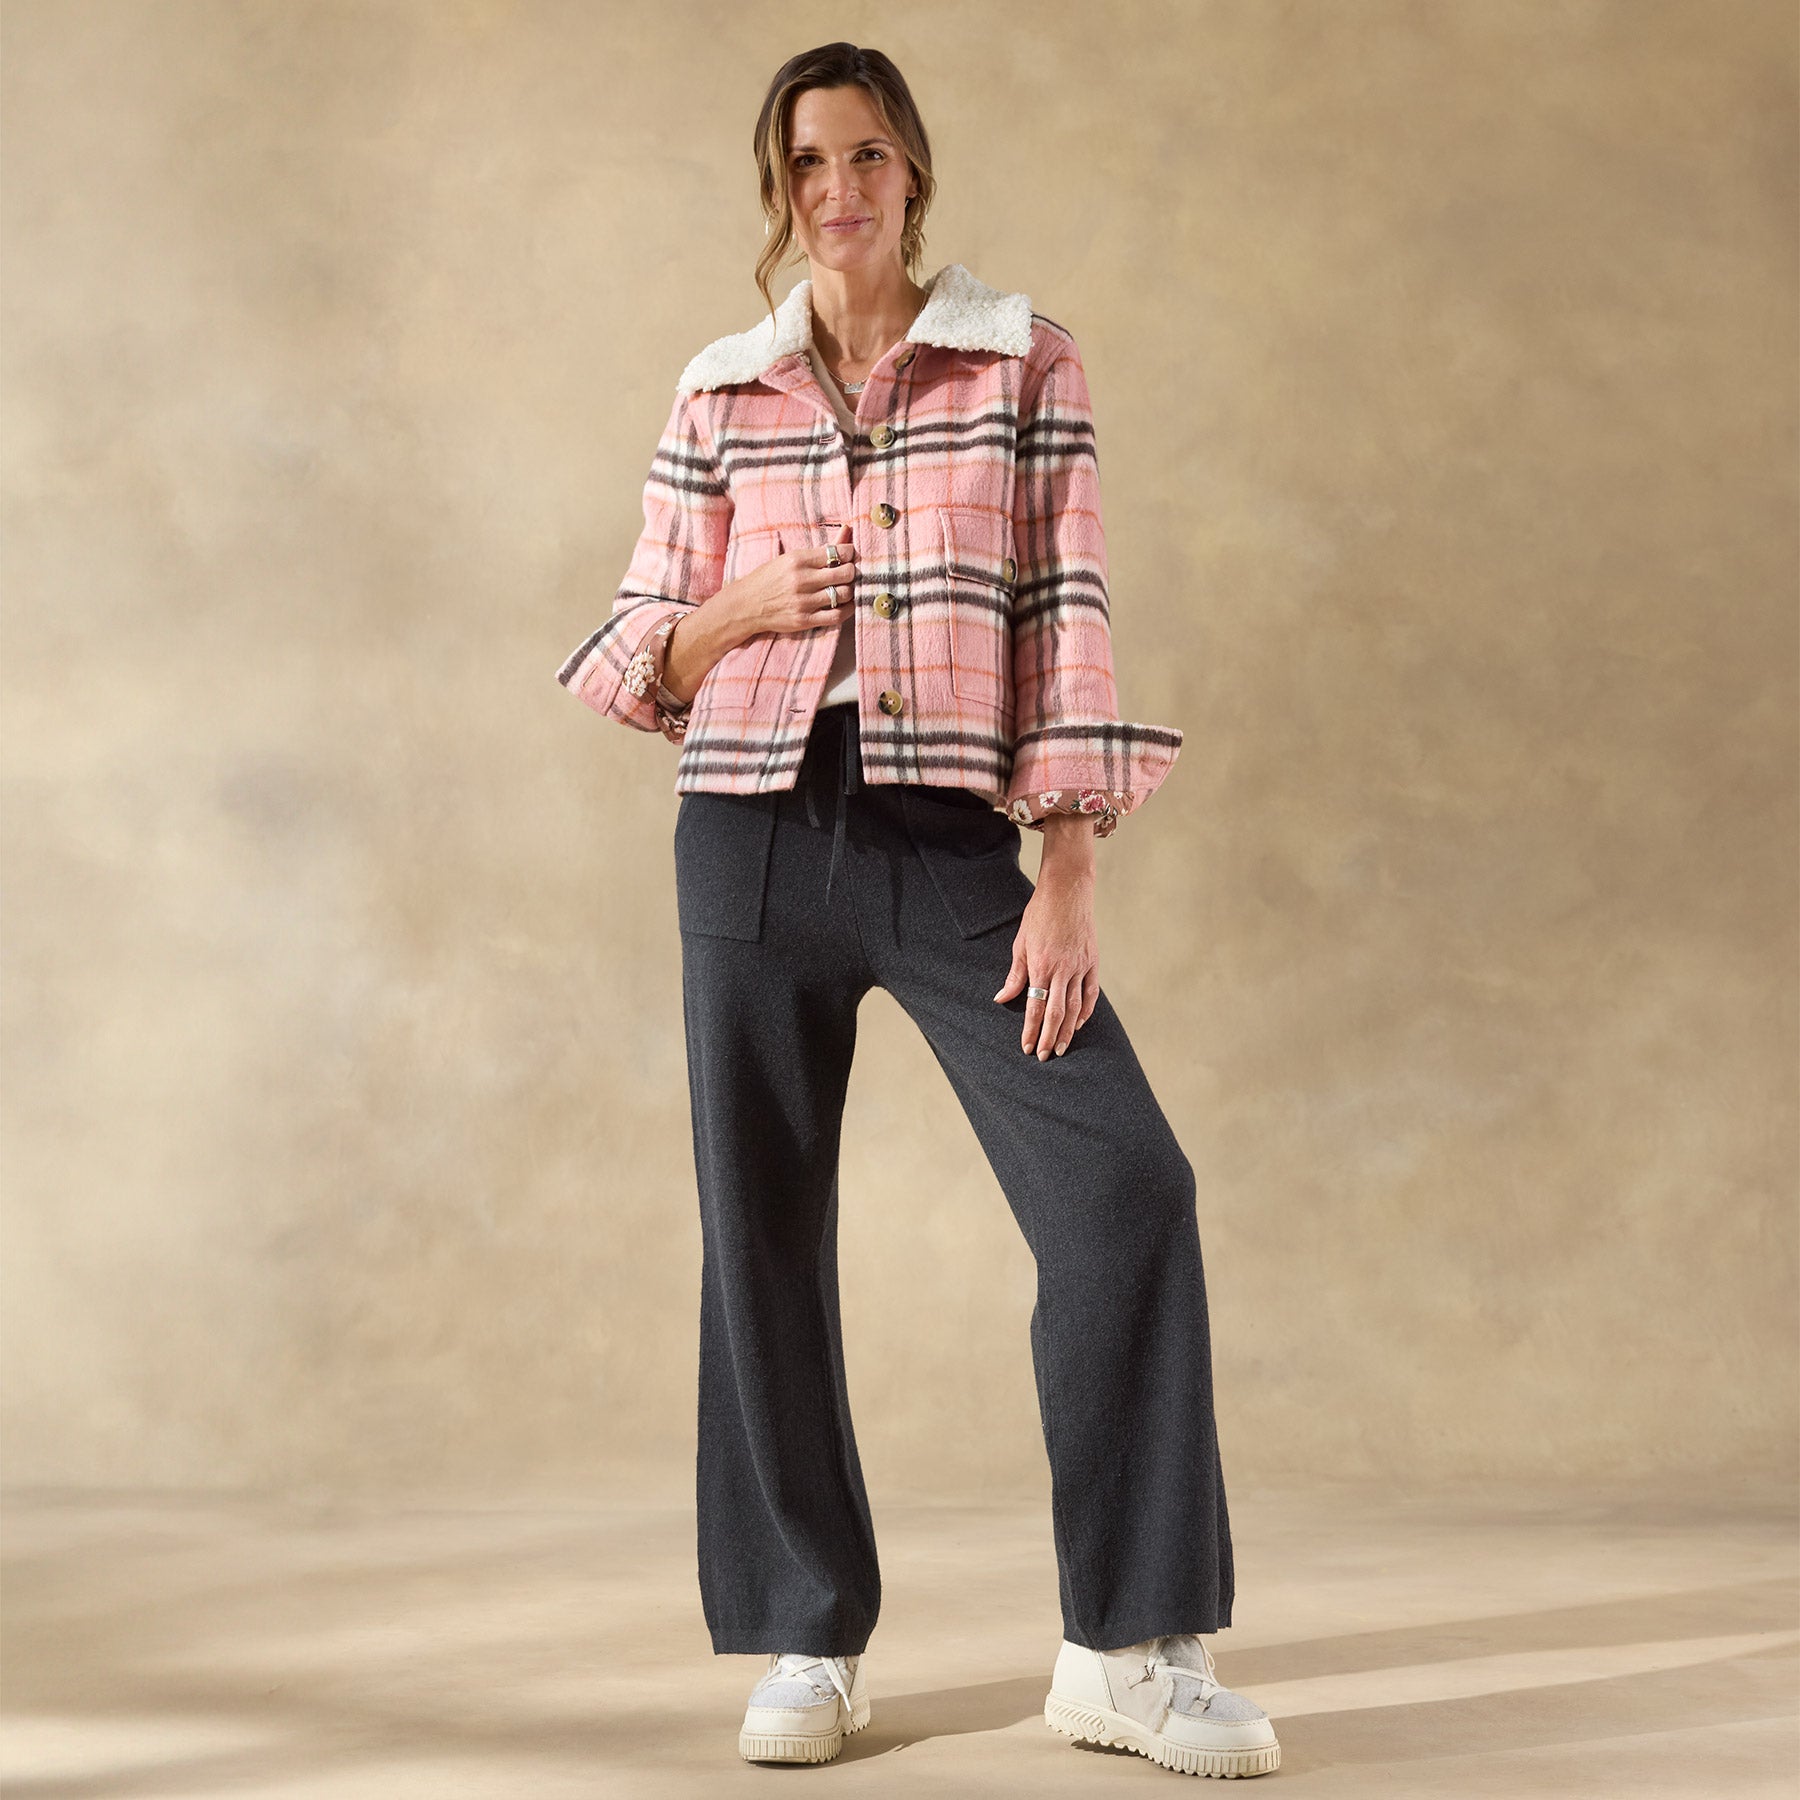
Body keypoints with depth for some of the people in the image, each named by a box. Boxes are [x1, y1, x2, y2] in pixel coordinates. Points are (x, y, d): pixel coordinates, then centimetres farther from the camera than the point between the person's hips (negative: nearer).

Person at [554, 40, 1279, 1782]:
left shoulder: (1025, 362, 5)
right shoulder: (720, 395, 9)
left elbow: (1070, 620, -1)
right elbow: (643, 659, 14)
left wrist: (1069, 881, -8)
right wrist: (734, 613, -9)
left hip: (952, 845, -1)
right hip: (755, 836, 2)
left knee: (1124, 1184, -14)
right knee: (764, 1233, 3)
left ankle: (1128, 1646, -4)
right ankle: (806, 1643, 16)